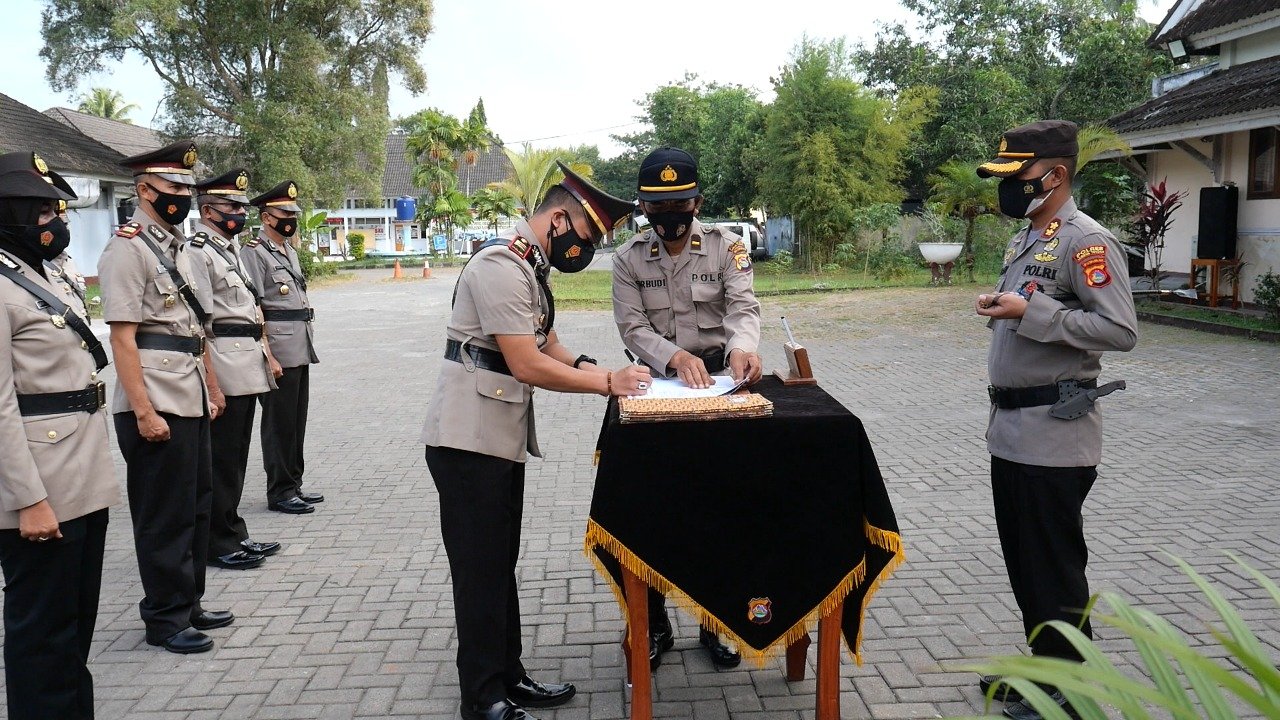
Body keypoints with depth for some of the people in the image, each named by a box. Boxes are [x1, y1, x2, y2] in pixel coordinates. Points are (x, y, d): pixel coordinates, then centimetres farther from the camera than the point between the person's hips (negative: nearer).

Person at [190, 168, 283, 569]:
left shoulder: (232, 248, 17)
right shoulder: (199, 252, -12)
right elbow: (198, 325, -18)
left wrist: (268, 357, 16)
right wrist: (211, 386, -20)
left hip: (248, 368, 9)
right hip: (223, 371, -9)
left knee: (236, 457, 15)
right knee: (221, 460, 0)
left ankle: (234, 535, 25)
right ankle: (219, 545, 11)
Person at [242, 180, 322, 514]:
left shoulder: (289, 250, 17)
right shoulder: (254, 251, -9)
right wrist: (266, 354, -19)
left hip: (300, 346, 8)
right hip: (279, 348, -8)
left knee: (297, 418, 14)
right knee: (278, 421, 0)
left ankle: (294, 484, 24)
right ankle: (280, 492, 9)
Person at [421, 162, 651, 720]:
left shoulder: (530, 267, 14)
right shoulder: (502, 266, -19)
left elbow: (548, 347, 16)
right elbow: (528, 366, -23)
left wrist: (605, 372, 1)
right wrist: (608, 382, -15)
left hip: (503, 437, 10)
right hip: (469, 439, -10)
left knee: (501, 565, 17)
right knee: (481, 570, 0)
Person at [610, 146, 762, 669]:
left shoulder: (725, 246, -3)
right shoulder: (628, 259, -1)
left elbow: (744, 306, -16)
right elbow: (633, 328, -10)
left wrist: (741, 347, -39)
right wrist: (677, 357, -30)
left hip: (719, 379, -1)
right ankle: (654, 626, 22)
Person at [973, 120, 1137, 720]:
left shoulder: (1086, 241, -14)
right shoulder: (1025, 240, 15)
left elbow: (1121, 331, -22)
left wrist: (1030, 313, -25)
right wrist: (1000, 308, 10)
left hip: (1053, 438, -9)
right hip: (1012, 430, 10)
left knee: (1055, 568, 2)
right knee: (1023, 560, 18)